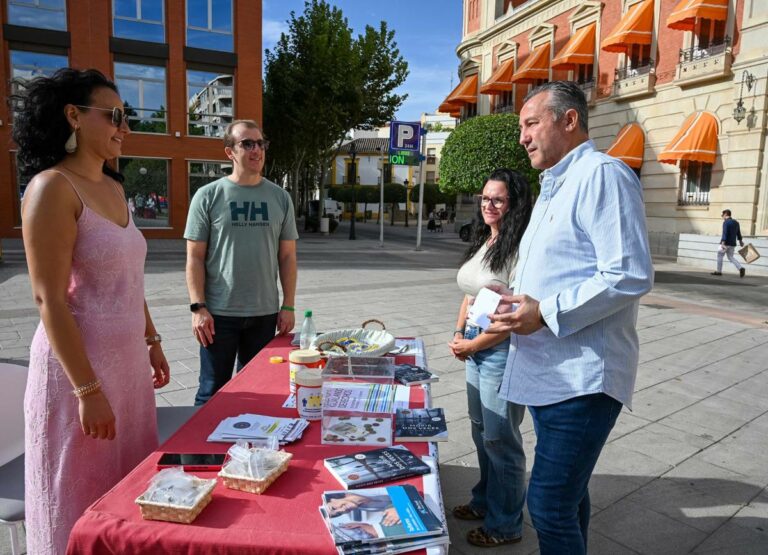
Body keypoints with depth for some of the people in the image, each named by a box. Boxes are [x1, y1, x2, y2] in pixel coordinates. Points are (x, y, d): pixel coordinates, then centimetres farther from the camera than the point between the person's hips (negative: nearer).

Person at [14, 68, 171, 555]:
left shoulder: (114, 188, 10)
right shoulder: (53, 188, -14)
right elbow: (50, 300, -19)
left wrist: (152, 342, 17)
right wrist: (88, 390, -20)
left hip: (128, 362, 7)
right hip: (80, 365, -7)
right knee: (83, 504, 10)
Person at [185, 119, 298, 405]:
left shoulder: (280, 197, 6)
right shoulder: (208, 196, -1)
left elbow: (287, 256, 8)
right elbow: (195, 257, -2)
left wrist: (288, 306, 3)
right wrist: (198, 307, -10)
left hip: (265, 314, 3)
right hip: (219, 313, -2)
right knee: (213, 392, 8)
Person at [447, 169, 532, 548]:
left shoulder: (520, 248, -18)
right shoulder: (483, 241, 9)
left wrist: (473, 344, -12)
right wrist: (458, 335, 5)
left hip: (502, 350, -9)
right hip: (474, 346, 9)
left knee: (499, 437, 5)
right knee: (481, 430, 21)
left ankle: (505, 525, 24)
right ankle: (485, 501, 41)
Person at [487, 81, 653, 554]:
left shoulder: (601, 174, -13)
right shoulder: (553, 187, 19)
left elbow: (631, 276, -22)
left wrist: (546, 313, -21)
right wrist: (519, 304, 8)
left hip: (581, 376, -10)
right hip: (547, 371, 10)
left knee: (549, 505, -5)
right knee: (566, 495, 21)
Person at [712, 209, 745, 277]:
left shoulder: (726, 222, -13)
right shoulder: (736, 222, 12)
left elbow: (725, 233, -23)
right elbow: (738, 233, 21)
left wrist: (723, 243, -29)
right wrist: (740, 241, 33)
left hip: (725, 243, -7)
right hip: (732, 243, 7)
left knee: (720, 256, 8)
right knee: (731, 257, 12)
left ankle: (719, 271, 11)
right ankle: (740, 268, -8)